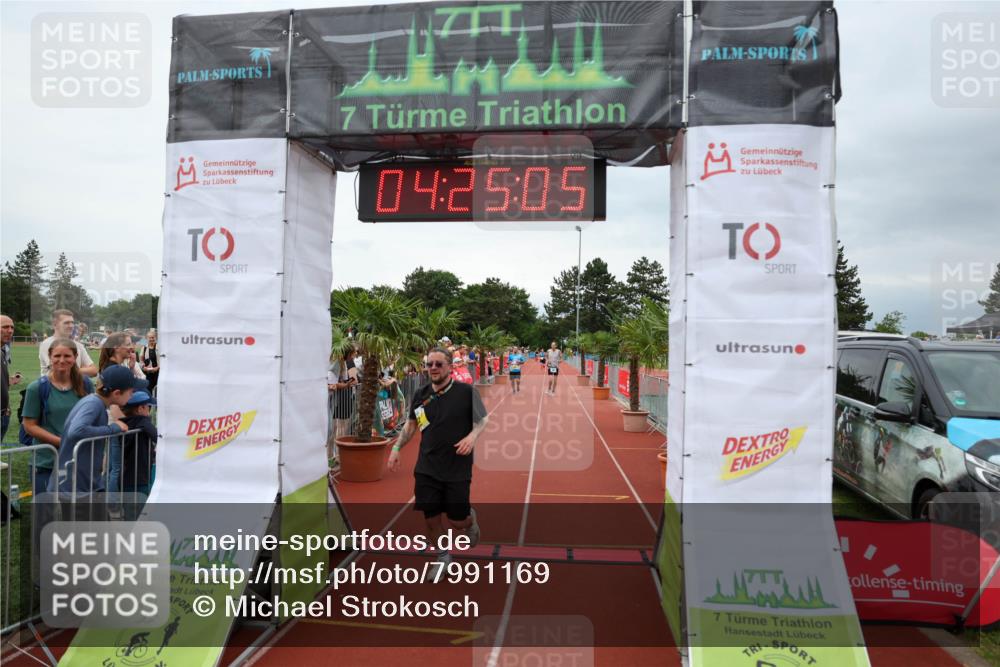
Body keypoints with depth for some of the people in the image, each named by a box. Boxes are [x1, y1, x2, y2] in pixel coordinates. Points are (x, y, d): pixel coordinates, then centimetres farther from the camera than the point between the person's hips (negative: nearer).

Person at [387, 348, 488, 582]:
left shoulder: (467, 391, -9)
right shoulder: (421, 394, 2)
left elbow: (482, 419, 0)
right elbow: (411, 424, 15)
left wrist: (472, 436, -20)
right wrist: (396, 448, 8)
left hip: (457, 469, -3)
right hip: (426, 469, 3)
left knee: (457, 521, 2)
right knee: (431, 518, 5)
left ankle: (470, 519, 39)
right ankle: (442, 557, 31)